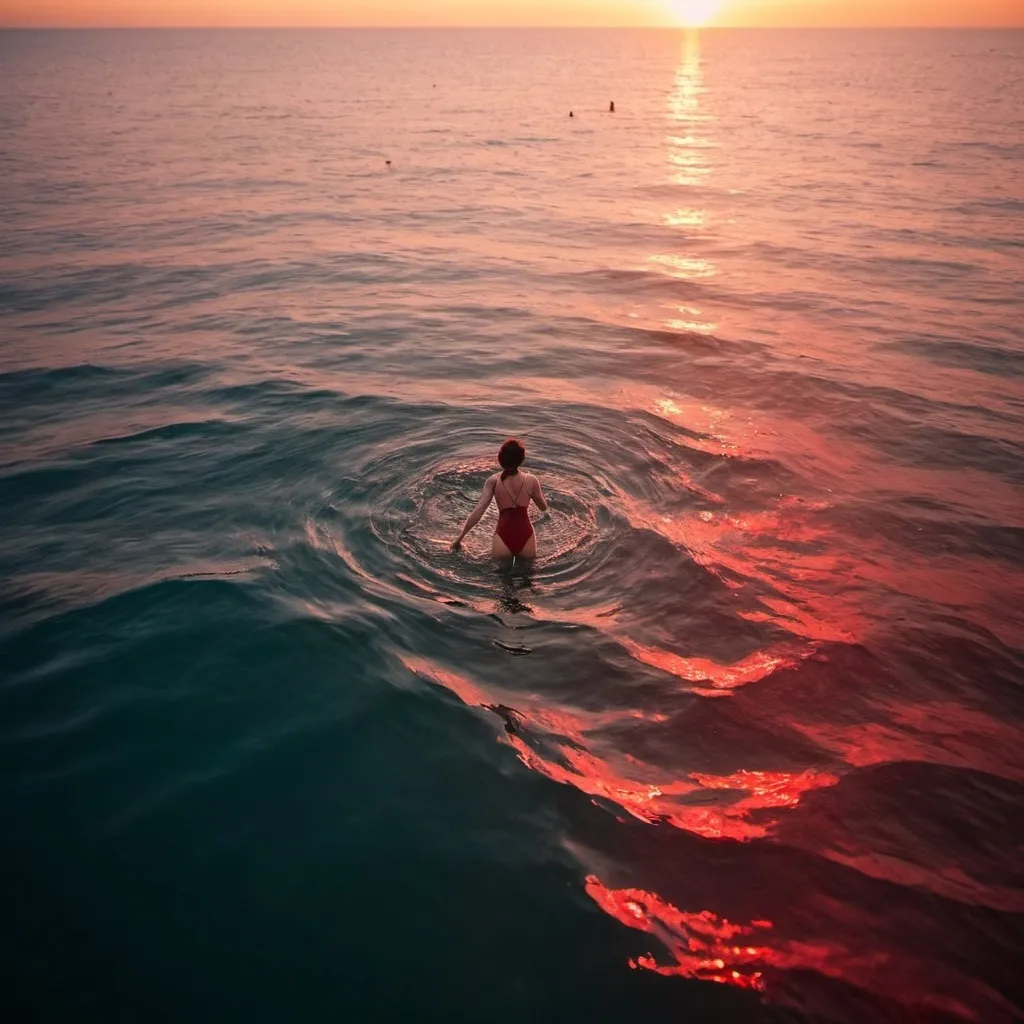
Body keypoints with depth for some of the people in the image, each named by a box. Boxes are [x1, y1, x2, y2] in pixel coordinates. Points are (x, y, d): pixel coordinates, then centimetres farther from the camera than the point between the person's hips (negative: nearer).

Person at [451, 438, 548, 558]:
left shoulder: (493, 481, -8)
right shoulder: (531, 480, -5)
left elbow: (477, 512, -12)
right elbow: (544, 507, 11)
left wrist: (459, 539, -7)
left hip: (503, 538, -1)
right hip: (526, 538, 1)